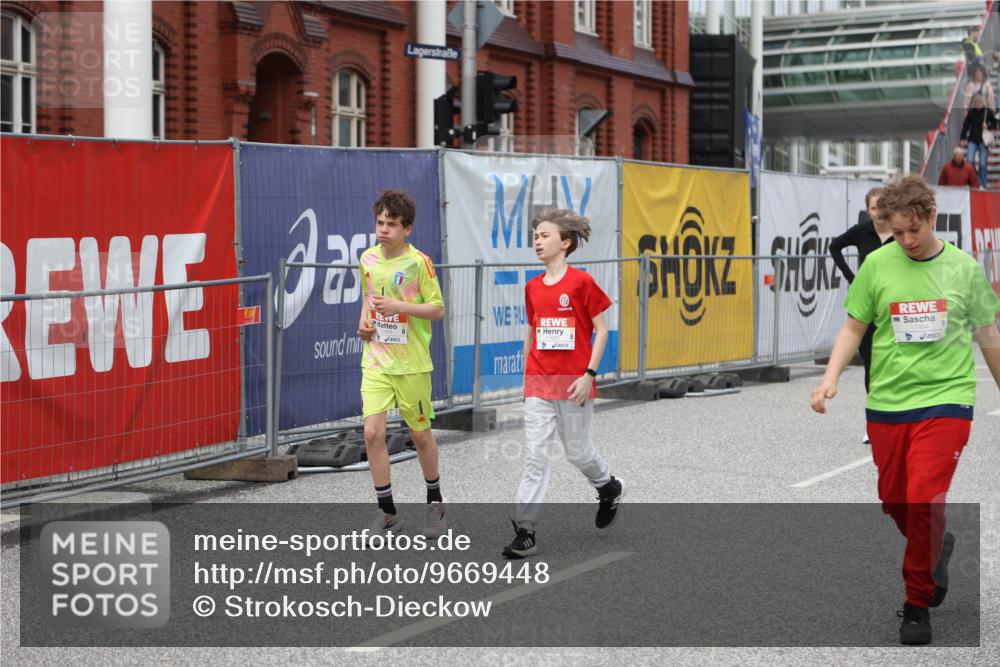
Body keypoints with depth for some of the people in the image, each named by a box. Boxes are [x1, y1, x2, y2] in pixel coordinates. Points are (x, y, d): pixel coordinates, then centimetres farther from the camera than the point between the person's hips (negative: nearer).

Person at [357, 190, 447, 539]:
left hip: (412, 363, -3)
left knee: (420, 434, 9)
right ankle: (386, 510, 5)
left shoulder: (419, 262, -10)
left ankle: (435, 501, 32)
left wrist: (399, 306, -21)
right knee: (373, 432, -7)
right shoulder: (368, 258, 4)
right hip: (375, 361, 4)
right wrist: (364, 320, 3)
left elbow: (438, 309, -8)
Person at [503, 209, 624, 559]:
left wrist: (589, 374, -14)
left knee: (577, 451, 10)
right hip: (539, 385, 4)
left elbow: (601, 329, -7)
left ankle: (608, 487, 42)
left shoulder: (581, 282, -9)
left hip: (574, 384, -4)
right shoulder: (532, 287, 7)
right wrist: (527, 376, 15)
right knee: (536, 455, -2)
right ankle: (525, 532, -4)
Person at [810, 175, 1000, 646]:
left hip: (945, 399, -2)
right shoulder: (877, 265, 0)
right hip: (887, 401, 2)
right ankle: (937, 548, 43)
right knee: (893, 501, 9)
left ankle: (918, 604, 0)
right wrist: (831, 378, -8)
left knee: (923, 498, -16)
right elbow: (854, 328, 6)